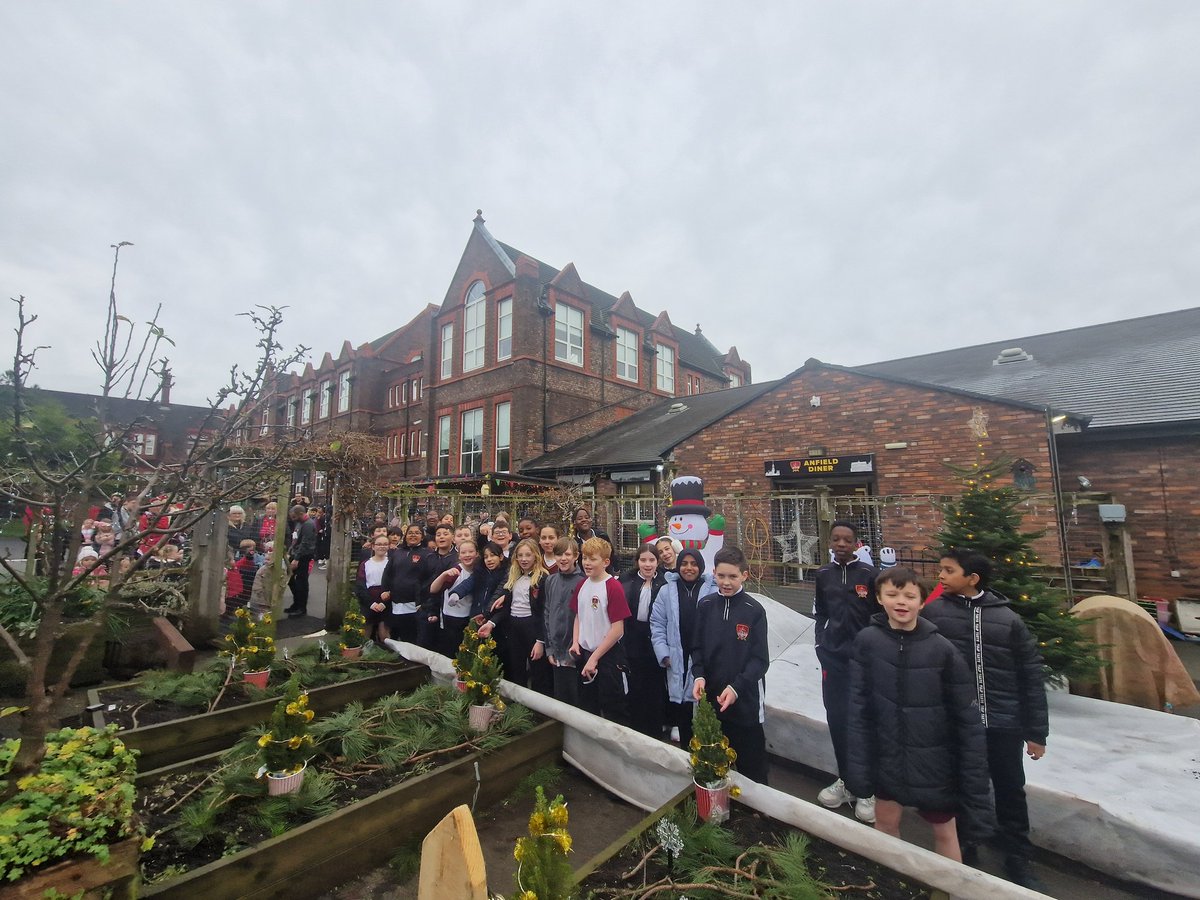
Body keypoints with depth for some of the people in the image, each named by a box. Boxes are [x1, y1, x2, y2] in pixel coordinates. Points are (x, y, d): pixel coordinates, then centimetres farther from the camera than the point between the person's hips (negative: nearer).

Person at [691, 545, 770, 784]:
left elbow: (760, 659, -9)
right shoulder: (705, 606, -1)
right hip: (711, 696, 3)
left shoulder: (754, 610, -11)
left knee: (751, 764, 11)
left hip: (745, 700, -3)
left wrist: (736, 688, -19)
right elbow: (697, 647, 5)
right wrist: (699, 675, -11)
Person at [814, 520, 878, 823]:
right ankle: (845, 779, 29)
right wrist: (822, 643, 6)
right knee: (836, 718, 10)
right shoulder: (823, 574, 4)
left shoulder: (868, 574, -7)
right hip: (832, 656, 4)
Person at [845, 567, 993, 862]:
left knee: (944, 831, 17)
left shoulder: (942, 649, -15)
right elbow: (858, 708, -11)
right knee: (885, 821, 17)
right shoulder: (866, 642, -14)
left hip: (936, 762, -1)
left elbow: (968, 721, -9)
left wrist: (975, 786, -7)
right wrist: (858, 767, -11)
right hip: (888, 758, 1)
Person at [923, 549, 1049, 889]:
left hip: (1004, 722, 0)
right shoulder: (933, 611, -9)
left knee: (1010, 792, 15)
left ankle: (1018, 862, 37)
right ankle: (963, 849, 39)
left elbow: (1031, 676, 0)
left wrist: (1036, 732, 2)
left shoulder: (1008, 619, -6)